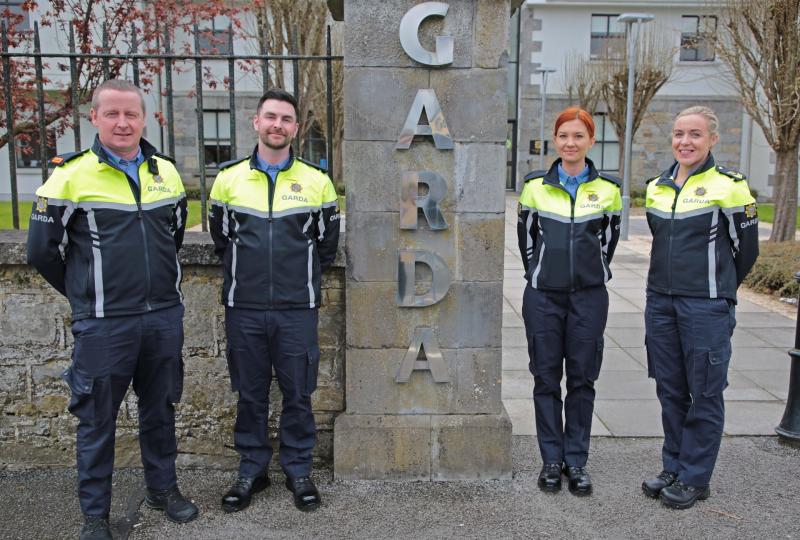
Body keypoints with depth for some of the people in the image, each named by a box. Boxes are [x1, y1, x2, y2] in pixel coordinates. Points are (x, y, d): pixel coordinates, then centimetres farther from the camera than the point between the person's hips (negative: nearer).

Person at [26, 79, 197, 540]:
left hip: (165, 317, 4)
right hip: (103, 324, -4)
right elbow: (42, 251, -2)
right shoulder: (71, 176, -8)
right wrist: (86, 292, 8)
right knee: (97, 419, 7)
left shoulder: (166, 172, 5)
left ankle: (163, 488, 34)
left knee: (160, 408, 16)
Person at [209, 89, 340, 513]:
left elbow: (327, 243, 10)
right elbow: (220, 238, 14)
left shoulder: (316, 180, 1)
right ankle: (252, 469, 27)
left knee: (297, 393, 7)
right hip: (244, 309, 1)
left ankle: (298, 469, 24)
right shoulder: (229, 177, 3)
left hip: (297, 310, -1)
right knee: (250, 394, 11)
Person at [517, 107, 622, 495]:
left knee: (582, 378, 6)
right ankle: (551, 459, 18)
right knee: (546, 378, 5)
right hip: (544, 296, 0)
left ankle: (576, 460, 18)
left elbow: (608, 241, 12)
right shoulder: (535, 186, 1)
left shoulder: (608, 189, 2)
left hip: (589, 296, 0)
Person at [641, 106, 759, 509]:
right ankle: (673, 467, 27)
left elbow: (746, 248, 1)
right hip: (660, 301, 6)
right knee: (669, 389, 13)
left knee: (705, 393, 4)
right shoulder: (657, 187, 8)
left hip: (706, 307, -5)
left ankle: (695, 477, 17)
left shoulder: (728, 186, -8)